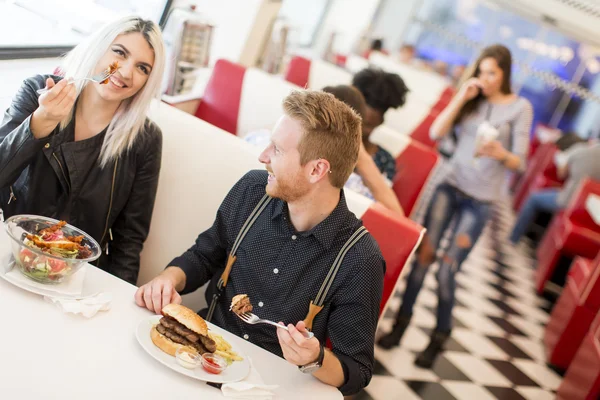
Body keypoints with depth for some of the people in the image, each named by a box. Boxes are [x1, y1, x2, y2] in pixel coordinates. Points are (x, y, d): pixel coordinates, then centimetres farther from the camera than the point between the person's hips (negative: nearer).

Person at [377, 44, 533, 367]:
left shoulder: (520, 108, -5)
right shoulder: (472, 99, 3)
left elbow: (520, 162, -7)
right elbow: (436, 133, -4)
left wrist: (500, 153, -28)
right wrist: (460, 98, -12)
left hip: (479, 201, -3)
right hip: (449, 187, 3)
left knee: (447, 270, -2)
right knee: (424, 255, 0)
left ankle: (439, 337, 16)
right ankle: (401, 322, 14)